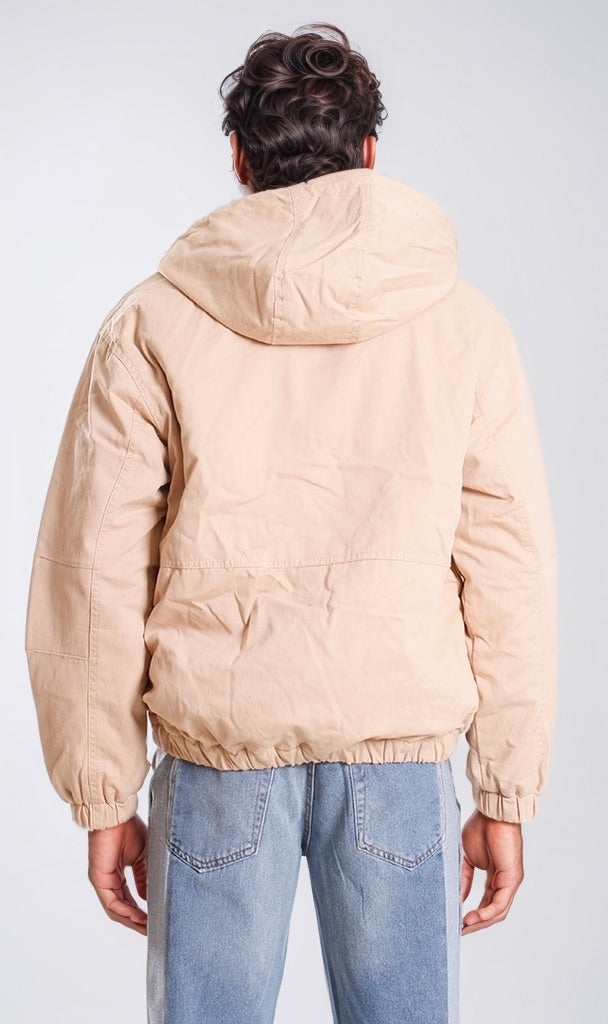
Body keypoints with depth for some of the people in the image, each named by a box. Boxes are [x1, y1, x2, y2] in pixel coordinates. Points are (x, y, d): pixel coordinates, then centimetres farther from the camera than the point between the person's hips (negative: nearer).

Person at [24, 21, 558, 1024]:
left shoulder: (152, 322, 2)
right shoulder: (465, 323, 3)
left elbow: (93, 576, 0)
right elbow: (511, 571, 1)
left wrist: (105, 799, 7)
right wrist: (505, 796, 7)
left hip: (217, 747, 0)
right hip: (403, 747, 1)